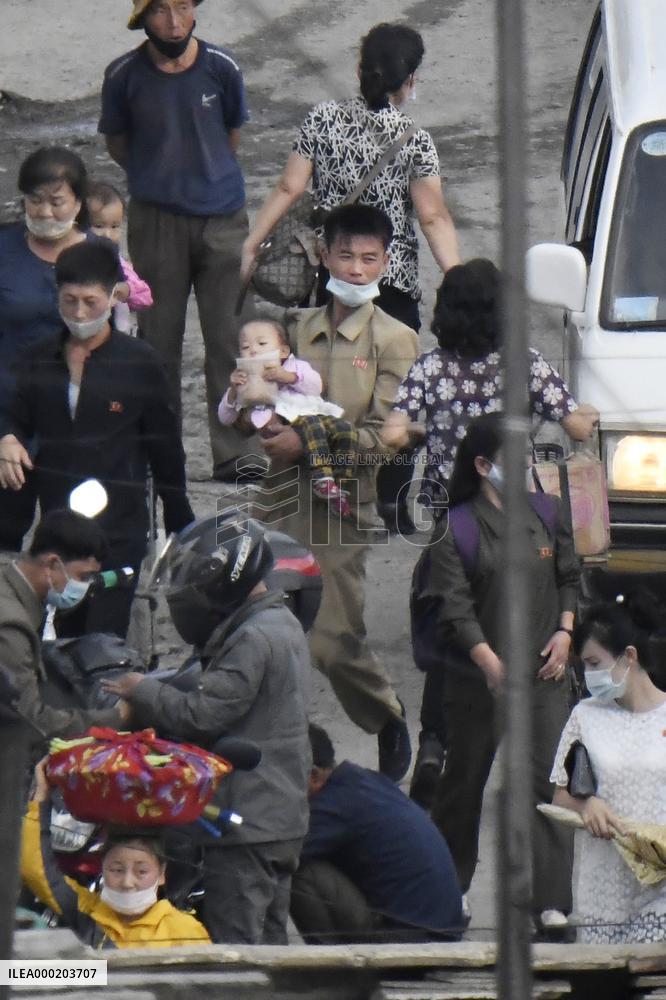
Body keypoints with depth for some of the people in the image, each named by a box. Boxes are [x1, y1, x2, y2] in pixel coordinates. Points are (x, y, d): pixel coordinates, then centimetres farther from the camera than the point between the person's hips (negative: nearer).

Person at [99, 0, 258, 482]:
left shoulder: (221, 68, -6)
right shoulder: (125, 76, -7)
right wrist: (160, 176, 7)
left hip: (222, 214, 0)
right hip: (156, 220, 0)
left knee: (229, 337, -1)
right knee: (159, 339, 5)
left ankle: (232, 453, 6)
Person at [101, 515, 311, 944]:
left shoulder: (253, 639, -18)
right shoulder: (283, 624, 15)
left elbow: (203, 715, -21)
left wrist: (143, 691, -8)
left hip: (248, 824, -11)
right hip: (284, 818, 11)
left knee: (233, 948, -9)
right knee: (269, 939, 14)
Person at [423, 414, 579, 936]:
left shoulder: (547, 515, 7)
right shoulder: (457, 530, -5)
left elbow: (570, 579, 16)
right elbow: (456, 609, -11)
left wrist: (565, 631, -1)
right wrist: (492, 664, -22)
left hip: (543, 673, 2)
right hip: (477, 678, -2)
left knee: (547, 781, -9)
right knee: (464, 781, 12)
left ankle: (553, 901, -12)